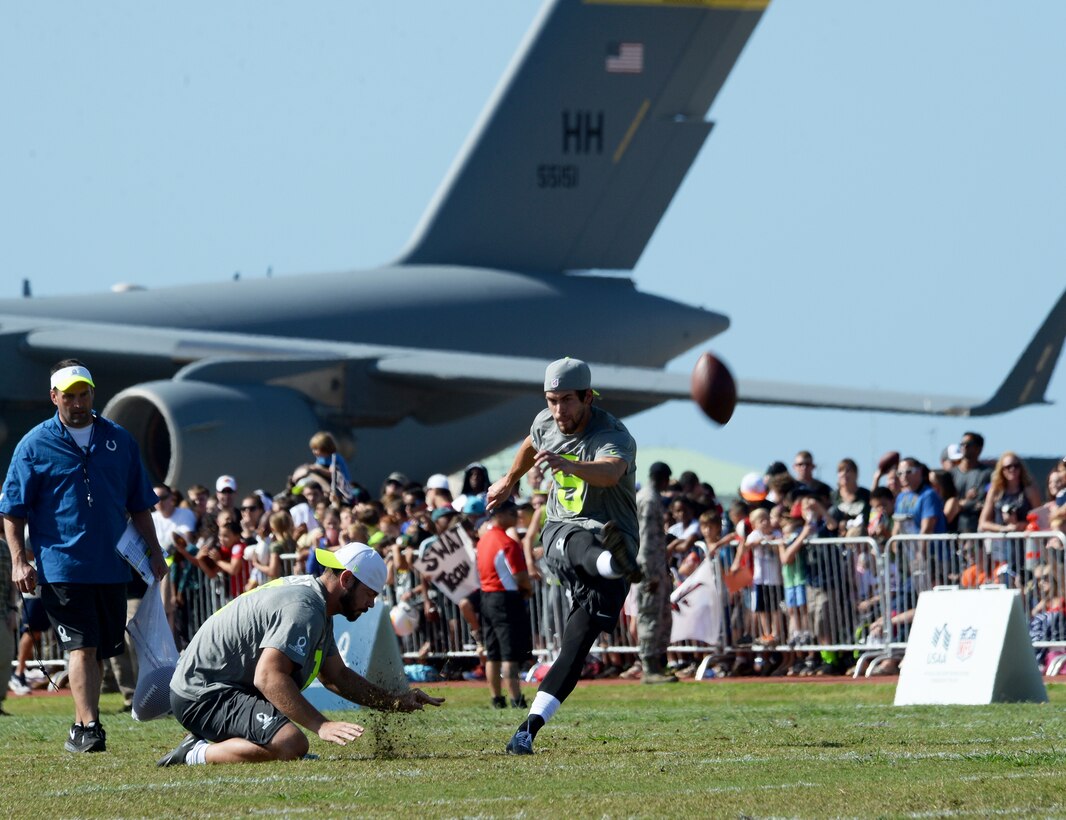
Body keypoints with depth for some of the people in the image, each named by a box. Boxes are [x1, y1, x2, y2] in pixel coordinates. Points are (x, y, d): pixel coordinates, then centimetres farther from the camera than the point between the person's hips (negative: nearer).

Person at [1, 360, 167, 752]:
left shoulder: (119, 440, 11)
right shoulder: (34, 445, 1)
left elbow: (139, 504, 18)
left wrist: (154, 552, 13)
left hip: (112, 567, 4)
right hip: (61, 568, -4)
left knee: (100, 650, 7)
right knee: (82, 646, -14)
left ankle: (83, 727, 17)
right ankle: (88, 726, -19)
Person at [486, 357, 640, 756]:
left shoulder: (613, 436, -18)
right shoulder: (547, 423, 3)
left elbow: (610, 472, -43)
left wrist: (568, 465, -62)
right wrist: (509, 481, 47)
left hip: (614, 535, -3)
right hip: (561, 530, 3)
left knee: (577, 641, -12)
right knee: (581, 544, -37)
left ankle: (530, 728, -10)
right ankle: (617, 563, -72)